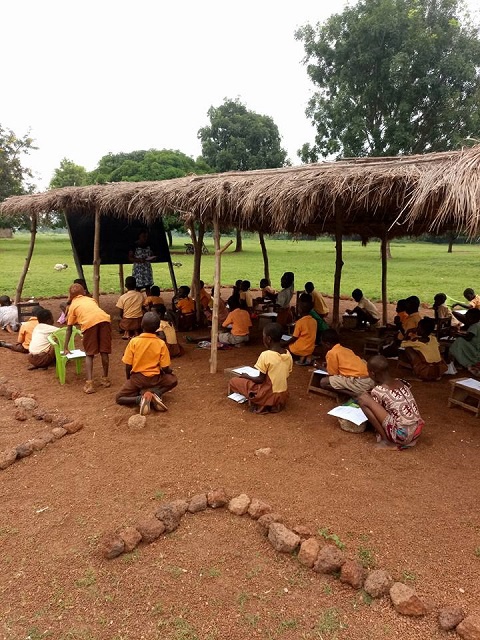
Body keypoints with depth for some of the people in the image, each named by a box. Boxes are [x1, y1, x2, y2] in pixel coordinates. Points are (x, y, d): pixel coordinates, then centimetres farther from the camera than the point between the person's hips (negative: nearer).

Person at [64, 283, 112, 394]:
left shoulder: (72, 305, 27)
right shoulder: (91, 299, 36)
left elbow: (69, 329, 29)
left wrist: (65, 348, 36)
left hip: (89, 323, -3)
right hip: (104, 319, 3)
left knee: (89, 354, 10)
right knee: (104, 351, 15)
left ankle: (89, 384, 2)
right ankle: (105, 379, 26)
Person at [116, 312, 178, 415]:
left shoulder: (134, 341, -11)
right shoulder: (161, 344, -10)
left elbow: (128, 366, -8)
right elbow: (165, 368, -8)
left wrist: (128, 379, 12)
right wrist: (170, 372, 17)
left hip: (137, 378, -1)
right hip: (154, 379, 1)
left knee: (119, 398, 15)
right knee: (173, 380, 26)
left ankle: (141, 398, -15)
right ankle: (156, 392, -4)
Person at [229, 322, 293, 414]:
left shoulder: (265, 355, -21)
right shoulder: (288, 354, -2)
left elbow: (261, 379, -15)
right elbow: (285, 376, 8)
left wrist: (247, 376, 3)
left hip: (269, 396, -7)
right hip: (283, 396, 7)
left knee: (234, 381, 3)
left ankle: (262, 405, 3)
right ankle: (274, 404, 15)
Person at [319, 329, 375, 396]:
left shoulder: (331, 353, -2)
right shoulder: (346, 350, 22)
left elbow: (333, 373, 2)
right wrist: (328, 365, 37)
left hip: (358, 382, -8)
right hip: (369, 381, 8)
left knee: (323, 382, -2)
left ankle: (357, 394, -7)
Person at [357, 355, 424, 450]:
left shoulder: (378, 391, -8)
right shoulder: (401, 382, 11)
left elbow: (375, 409, 7)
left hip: (401, 435, -8)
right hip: (417, 431, 8)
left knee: (363, 398, -6)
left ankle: (386, 439, -3)